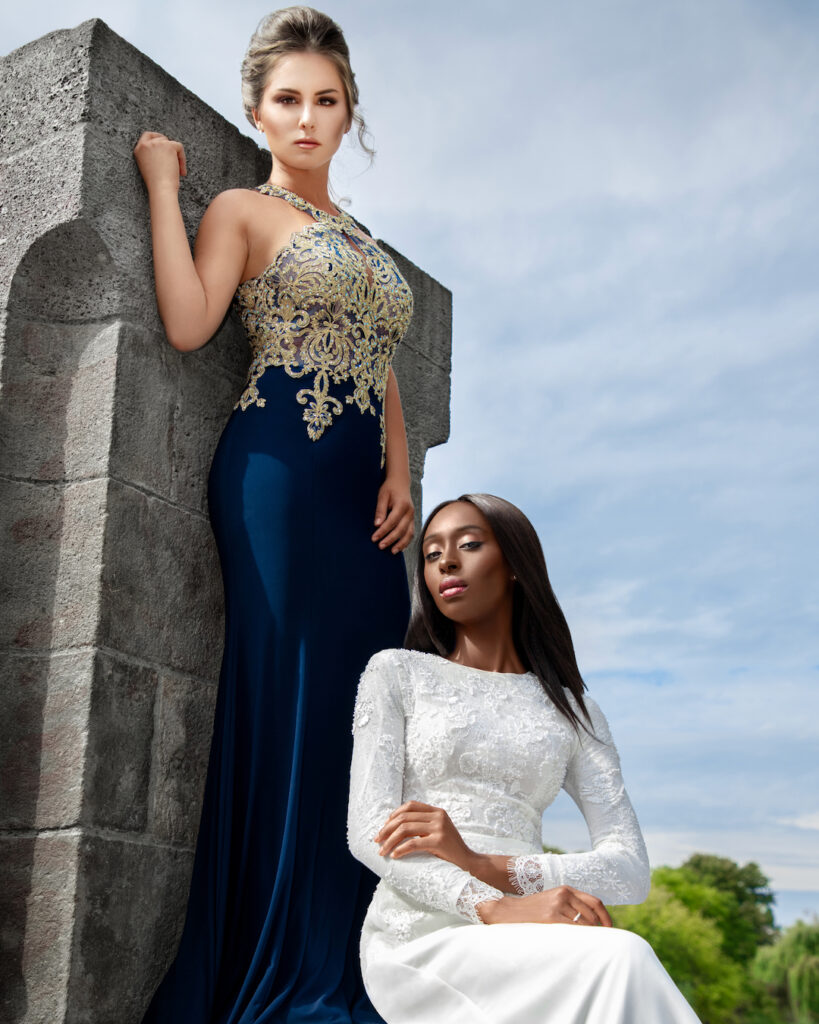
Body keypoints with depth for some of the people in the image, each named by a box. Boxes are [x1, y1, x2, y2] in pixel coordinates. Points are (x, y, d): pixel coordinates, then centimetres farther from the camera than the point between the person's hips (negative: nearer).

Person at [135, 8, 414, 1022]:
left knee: (354, 702, -1)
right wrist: (162, 182, -1)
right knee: (285, 697, -11)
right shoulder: (242, 210, 9)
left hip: (362, 489, 6)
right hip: (278, 469, -6)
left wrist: (399, 472, 4)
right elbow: (186, 322, -9)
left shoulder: (360, 239, 27)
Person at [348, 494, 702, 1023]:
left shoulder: (571, 711, 18)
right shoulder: (397, 673, 12)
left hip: (518, 946, 3)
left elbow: (632, 870, 5)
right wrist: (494, 907, -20)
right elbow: (368, 830, -2)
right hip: (418, 937, -3)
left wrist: (484, 865, -12)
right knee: (620, 961, -32)